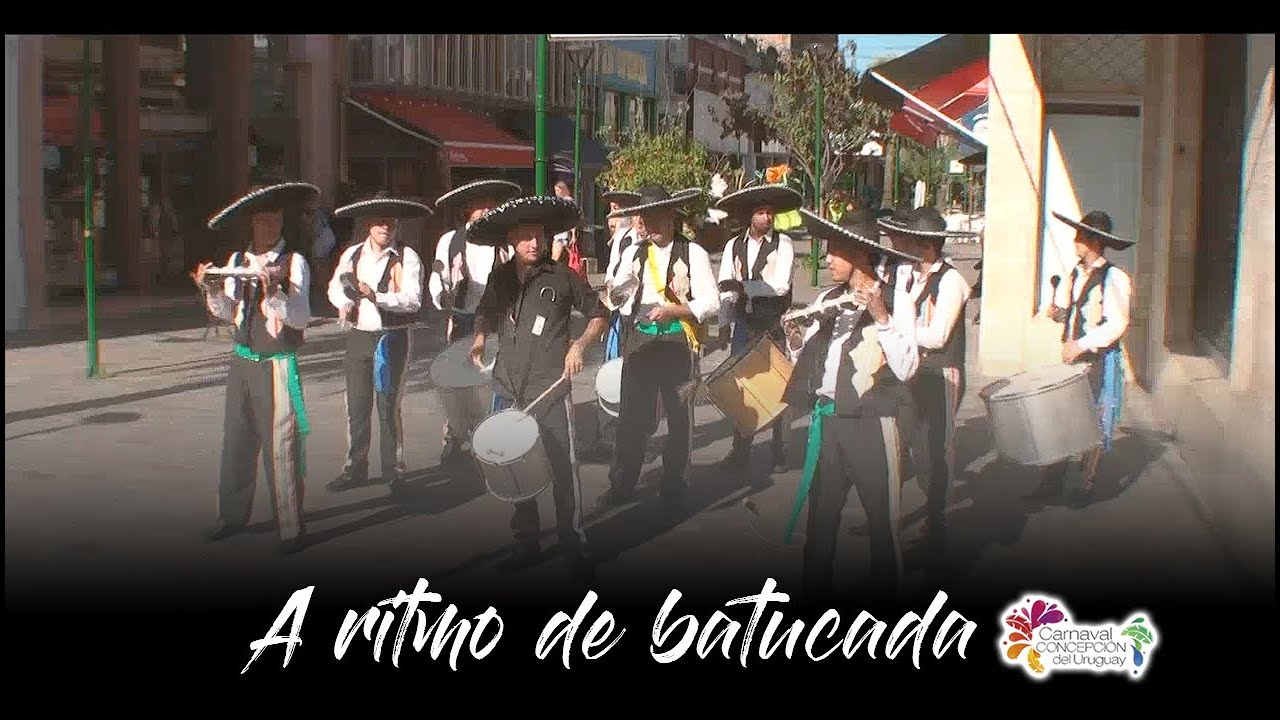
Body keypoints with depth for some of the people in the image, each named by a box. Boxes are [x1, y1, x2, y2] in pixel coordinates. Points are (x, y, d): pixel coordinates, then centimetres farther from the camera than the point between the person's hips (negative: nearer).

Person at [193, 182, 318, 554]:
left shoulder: (294, 262, -9)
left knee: (279, 445, -5)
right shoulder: (238, 261, 7)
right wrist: (211, 289, -5)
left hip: (277, 365, -6)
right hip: (242, 361, 6)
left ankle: (291, 527, 5)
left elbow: (301, 318, -16)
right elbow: (228, 312, 12)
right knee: (236, 440, 15)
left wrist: (274, 293, -31)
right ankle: (233, 514, 31)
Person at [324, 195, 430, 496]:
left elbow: (412, 300, -16)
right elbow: (335, 289, 14)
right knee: (356, 405, 9)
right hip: (358, 336, 4)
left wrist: (375, 296, -28)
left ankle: (393, 471, 9)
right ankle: (355, 468, 21)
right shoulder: (352, 254, 8)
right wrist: (347, 298, -9)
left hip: (393, 337, -4)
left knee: (389, 406, -2)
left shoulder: (407, 257, -6)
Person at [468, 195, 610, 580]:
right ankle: (526, 541, 25)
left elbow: (599, 315, 6)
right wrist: (480, 338, 8)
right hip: (508, 388, 4)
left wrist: (579, 344, -10)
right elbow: (485, 311, 27)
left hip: (550, 388, -4)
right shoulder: (500, 277, 9)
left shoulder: (562, 277, -3)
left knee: (563, 467, -5)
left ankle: (573, 545, 4)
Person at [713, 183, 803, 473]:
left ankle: (779, 451, 15)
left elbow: (781, 285, -16)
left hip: (775, 324, -3)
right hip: (743, 323, 3)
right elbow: (725, 286, 2)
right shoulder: (734, 246, 7)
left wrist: (743, 286, -14)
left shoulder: (783, 243, -4)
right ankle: (740, 449, 17)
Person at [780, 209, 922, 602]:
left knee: (883, 521, 3)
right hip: (826, 419, 6)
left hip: (871, 423, -5)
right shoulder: (827, 299, 12)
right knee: (820, 520, 13)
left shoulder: (895, 299, -4)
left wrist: (881, 317, -20)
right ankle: (814, 591, 25)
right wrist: (795, 337, -2)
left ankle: (885, 589, 16)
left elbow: (906, 367, -13)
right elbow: (805, 361, 17)